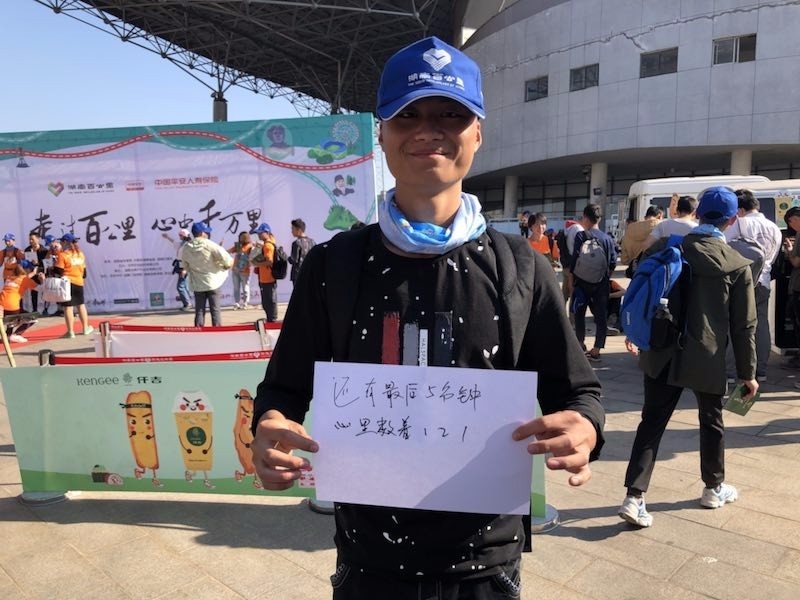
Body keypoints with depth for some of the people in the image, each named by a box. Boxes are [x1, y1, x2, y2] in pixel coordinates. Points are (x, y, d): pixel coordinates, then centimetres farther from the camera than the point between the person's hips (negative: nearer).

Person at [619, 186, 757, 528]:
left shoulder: (664, 247, -3)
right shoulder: (737, 265, -8)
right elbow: (744, 325, -4)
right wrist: (747, 373, 6)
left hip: (661, 355, 2)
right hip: (708, 359, -2)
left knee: (652, 422, 7)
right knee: (711, 422, 19)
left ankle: (634, 498, 3)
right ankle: (714, 489, 38)